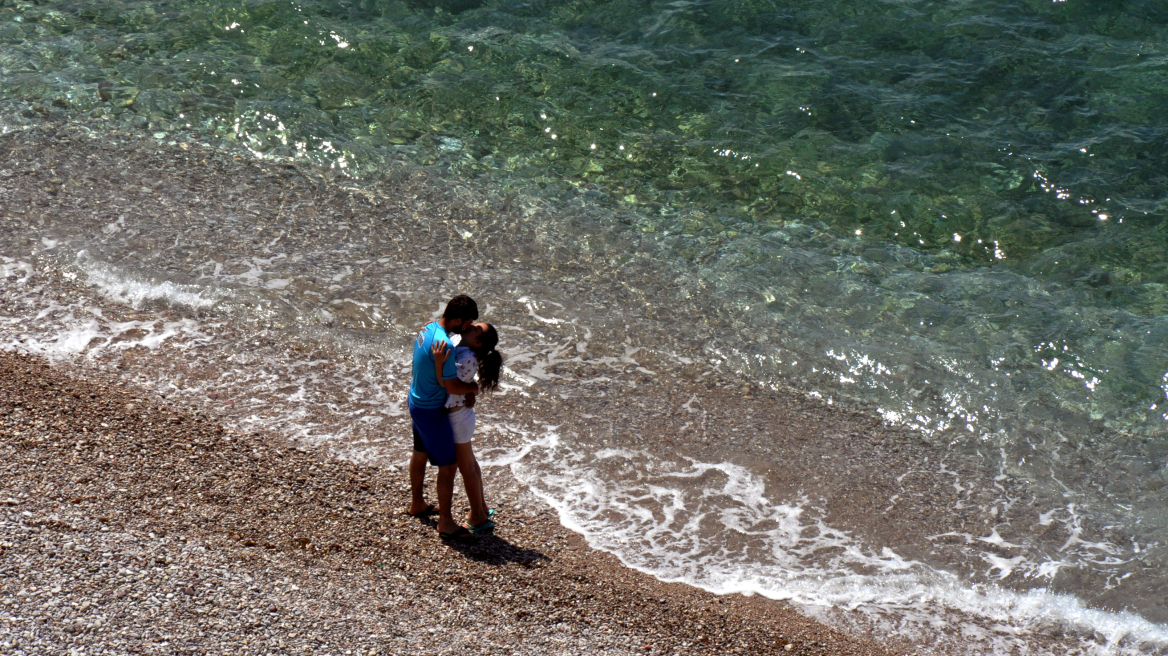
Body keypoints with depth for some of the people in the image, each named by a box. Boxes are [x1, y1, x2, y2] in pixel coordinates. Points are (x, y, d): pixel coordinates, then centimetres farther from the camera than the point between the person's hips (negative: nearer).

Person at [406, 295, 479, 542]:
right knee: (448, 465, 1)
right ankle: (446, 523, 11)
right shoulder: (443, 345, -31)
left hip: (417, 402, 10)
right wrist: (476, 388, -8)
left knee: (420, 454, 27)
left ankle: (417, 504, 46)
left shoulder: (428, 328, -1)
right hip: (431, 412, -10)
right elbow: (452, 387, -26)